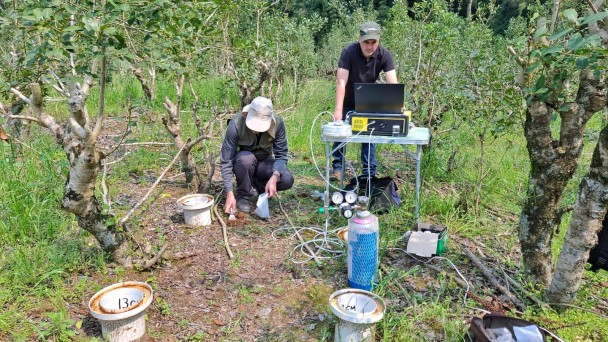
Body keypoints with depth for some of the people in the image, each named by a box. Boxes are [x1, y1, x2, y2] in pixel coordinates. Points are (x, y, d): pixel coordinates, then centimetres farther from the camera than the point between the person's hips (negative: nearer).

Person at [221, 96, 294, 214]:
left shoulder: (278, 123, -23)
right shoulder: (235, 124, -29)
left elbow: (281, 155, -20)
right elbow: (226, 161, -27)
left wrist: (274, 177, -40)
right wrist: (230, 193, -34)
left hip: (263, 162, 2)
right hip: (241, 161, -2)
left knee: (287, 180, -25)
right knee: (246, 158, -38)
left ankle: (259, 185, 7)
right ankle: (243, 197, -12)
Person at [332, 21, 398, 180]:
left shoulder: (384, 55, -23)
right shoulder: (349, 51, -28)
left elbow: (392, 84, -27)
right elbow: (341, 82, -34)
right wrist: (338, 110, -43)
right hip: (348, 102, -1)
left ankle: (369, 172, 10)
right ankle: (338, 168, 19)